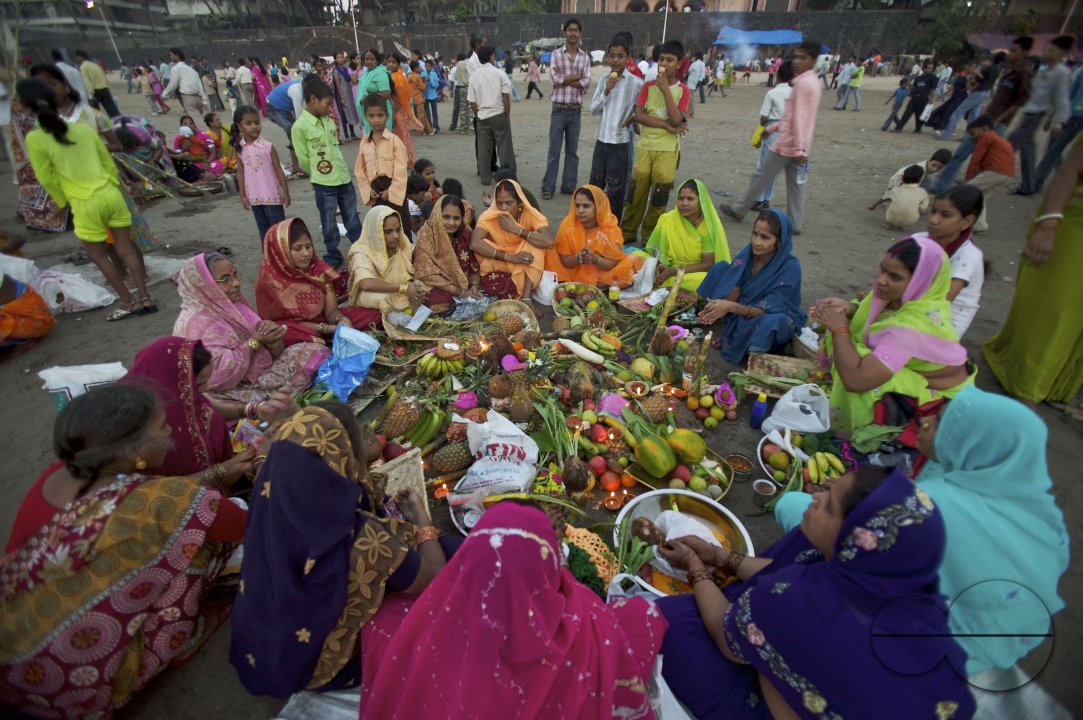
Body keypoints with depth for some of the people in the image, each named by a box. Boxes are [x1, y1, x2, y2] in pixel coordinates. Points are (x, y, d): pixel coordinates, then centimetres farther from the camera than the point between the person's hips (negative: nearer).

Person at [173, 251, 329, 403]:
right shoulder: (196, 323, -16)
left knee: (315, 351, -2)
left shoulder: (233, 306, 8)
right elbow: (217, 376, -28)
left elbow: (273, 353, 10)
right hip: (236, 394, -8)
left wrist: (270, 334, -13)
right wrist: (255, 342, -21)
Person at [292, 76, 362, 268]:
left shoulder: (329, 121, 7)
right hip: (324, 185, -5)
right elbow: (304, 161, -6)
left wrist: (340, 172, 11)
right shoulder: (300, 127, -12)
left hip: (345, 179, 5)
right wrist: (318, 175, 6)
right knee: (330, 225, 7)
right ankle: (333, 257, 21)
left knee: (353, 220, 14)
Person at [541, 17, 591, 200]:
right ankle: (548, 187, 5)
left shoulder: (585, 57, 8)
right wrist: (578, 76, -7)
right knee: (554, 151, -1)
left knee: (572, 151, 8)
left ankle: (569, 185, 17)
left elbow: (586, 83, -4)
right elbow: (555, 78, -13)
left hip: (576, 110, 3)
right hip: (559, 109, -3)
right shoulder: (556, 54, 1)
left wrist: (564, 79, -10)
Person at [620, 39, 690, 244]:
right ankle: (628, 233, 16)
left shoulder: (682, 90, 1)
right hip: (644, 147, 2)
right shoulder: (648, 86, 7)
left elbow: (676, 120, -14)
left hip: (668, 150, -2)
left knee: (659, 195, -1)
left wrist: (665, 89, -16)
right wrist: (667, 126, -14)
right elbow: (639, 115, -6)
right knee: (636, 191, 3)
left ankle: (649, 237, 12)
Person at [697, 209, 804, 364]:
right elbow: (735, 290, -13)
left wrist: (730, 307, -42)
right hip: (743, 309, 5)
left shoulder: (790, 268, -27)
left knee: (770, 321, -41)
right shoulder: (749, 252, -13)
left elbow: (767, 310, -29)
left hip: (777, 319, -5)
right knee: (721, 267, -7)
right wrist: (719, 309, -34)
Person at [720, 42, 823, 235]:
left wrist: (799, 148, -25)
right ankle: (795, 224, 10)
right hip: (798, 145, 9)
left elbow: (799, 118, -22)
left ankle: (738, 210, 15)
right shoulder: (814, 82, 15)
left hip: (788, 143, -9)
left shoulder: (803, 83, -16)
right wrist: (775, 127, 26)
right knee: (795, 184, 8)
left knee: (762, 176, 3)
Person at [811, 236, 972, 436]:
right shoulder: (916, 295, -14)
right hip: (921, 374, 8)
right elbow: (877, 314, 8)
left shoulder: (913, 325, -36)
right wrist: (850, 308, -14)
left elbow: (855, 380, -41)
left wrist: (839, 327, -27)